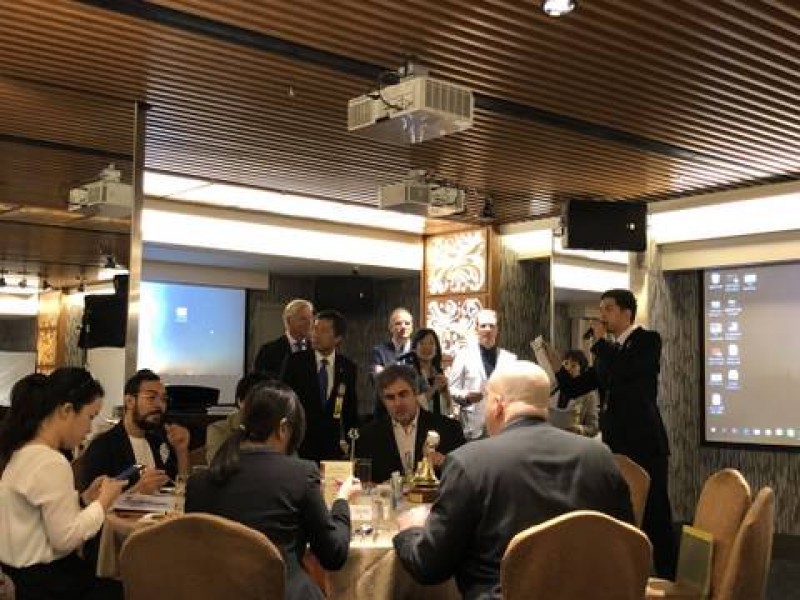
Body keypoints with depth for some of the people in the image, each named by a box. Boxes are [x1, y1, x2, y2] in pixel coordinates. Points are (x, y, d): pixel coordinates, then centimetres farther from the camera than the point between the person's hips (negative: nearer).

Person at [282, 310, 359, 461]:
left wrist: (349, 441, 5)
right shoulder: (295, 362, -1)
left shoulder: (348, 367, 3)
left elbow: (351, 409, 9)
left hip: (333, 446, 1)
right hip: (299, 443, -1)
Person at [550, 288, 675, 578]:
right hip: (615, 444, 7)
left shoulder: (648, 340, -5)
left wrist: (599, 341, -10)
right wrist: (556, 364, -3)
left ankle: (667, 579, 7)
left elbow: (623, 371, -23)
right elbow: (576, 388, 12)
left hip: (643, 443, -7)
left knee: (654, 514, -2)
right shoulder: (609, 350, 15)